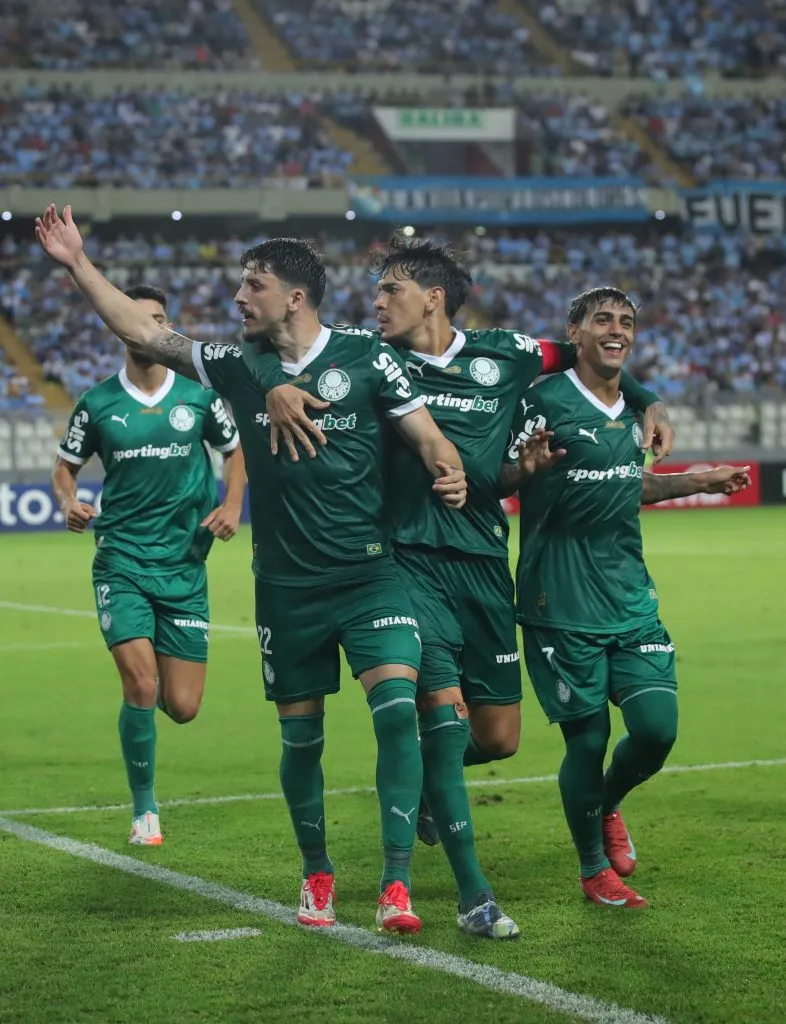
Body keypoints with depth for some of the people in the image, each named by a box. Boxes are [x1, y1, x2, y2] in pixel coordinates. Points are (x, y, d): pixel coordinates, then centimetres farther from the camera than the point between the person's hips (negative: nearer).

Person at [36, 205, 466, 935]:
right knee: (300, 737, 9)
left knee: (397, 708, -19)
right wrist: (77, 264, 6)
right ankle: (316, 875, 30)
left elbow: (425, 435, -4)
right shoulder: (239, 365, 6)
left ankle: (396, 885, -16)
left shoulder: (364, 357, -4)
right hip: (285, 587, 3)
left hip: (368, 575, -3)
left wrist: (449, 472, -25)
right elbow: (142, 333, 9)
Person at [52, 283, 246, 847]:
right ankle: (145, 807, 1)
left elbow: (236, 450, 16)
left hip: (185, 566, 2)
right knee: (141, 685, -18)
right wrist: (70, 501, -9)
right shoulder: (97, 403, 0)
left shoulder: (199, 396, 1)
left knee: (183, 707, 0)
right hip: (121, 562, -1)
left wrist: (231, 504, -1)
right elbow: (66, 466, 12)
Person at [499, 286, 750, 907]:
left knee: (656, 727, -5)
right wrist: (528, 468, -29)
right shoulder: (545, 400, -9)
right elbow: (500, 481, -8)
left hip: (630, 595, 6)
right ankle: (594, 868, 19)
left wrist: (696, 481, 24)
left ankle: (607, 807, 27)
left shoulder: (632, 407, 12)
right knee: (587, 738, -3)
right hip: (563, 602, -6)